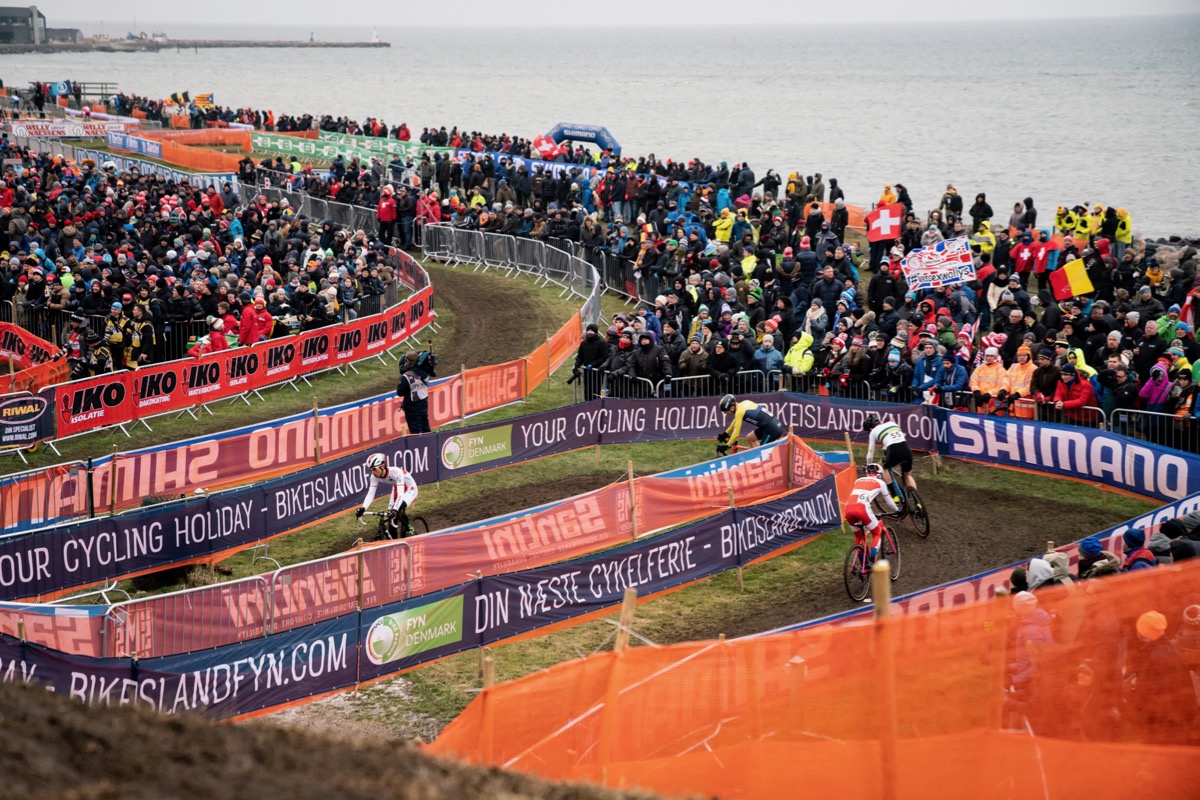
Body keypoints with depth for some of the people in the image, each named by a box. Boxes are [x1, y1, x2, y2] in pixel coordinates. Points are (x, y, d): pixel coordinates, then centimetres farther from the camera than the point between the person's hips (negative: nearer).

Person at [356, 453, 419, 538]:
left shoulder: (396, 472, -38)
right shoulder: (375, 476, -20)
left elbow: (401, 495, -44)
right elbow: (370, 494, -23)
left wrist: (395, 510, -57)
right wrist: (363, 508, -40)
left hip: (410, 489, -6)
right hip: (396, 490, 6)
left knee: (399, 511, -29)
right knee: (391, 518, -5)